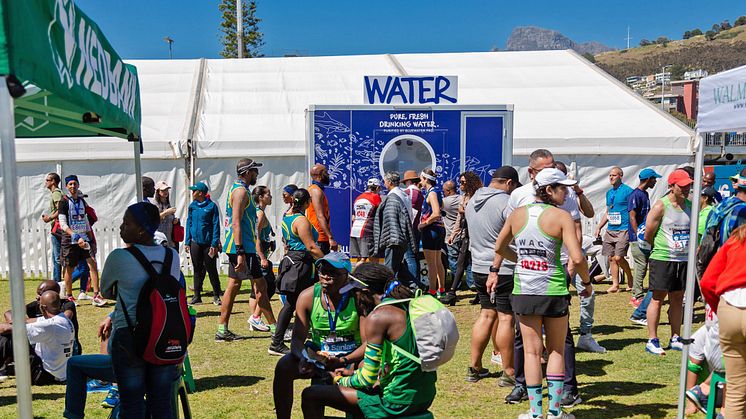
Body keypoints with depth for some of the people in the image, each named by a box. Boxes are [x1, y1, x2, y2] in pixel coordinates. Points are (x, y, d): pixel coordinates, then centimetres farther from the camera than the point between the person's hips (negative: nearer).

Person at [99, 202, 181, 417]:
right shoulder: (172, 256, 0)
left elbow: (106, 291, 6)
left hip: (129, 339, -4)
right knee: (162, 405, 13)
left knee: (132, 407, 8)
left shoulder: (119, 257, -11)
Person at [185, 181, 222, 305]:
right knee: (197, 270, 10)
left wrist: (215, 244, -12)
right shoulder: (192, 206, 7)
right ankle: (197, 296, 16)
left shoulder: (212, 206, -6)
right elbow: (188, 224, 11)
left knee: (211, 270, 2)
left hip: (208, 243, -4)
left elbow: (216, 225, -7)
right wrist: (187, 242, 5)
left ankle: (216, 295, 13)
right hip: (195, 243, 4)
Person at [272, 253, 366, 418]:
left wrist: (343, 361, -32)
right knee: (283, 367, -20)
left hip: (351, 356, -2)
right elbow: (297, 338, -7)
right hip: (318, 354, 3)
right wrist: (304, 357, -30)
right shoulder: (308, 296, -10)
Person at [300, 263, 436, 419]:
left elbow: (368, 379, -13)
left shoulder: (377, 317, -17)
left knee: (310, 395, -2)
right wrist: (354, 372, 22)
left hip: (397, 401, -9)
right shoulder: (407, 308, 9)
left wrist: (341, 381, 6)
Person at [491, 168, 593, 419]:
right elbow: (577, 258, -16)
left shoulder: (518, 214, 4)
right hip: (553, 290, -3)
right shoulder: (561, 216, -9)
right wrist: (587, 282, 2)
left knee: (532, 351, 10)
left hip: (523, 291, 3)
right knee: (556, 350, 14)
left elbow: (500, 247, 16)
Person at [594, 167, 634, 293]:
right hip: (610, 230, 7)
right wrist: (599, 227, 18)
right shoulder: (609, 193, 16)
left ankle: (630, 279, 12)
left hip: (623, 229, -7)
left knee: (618, 257, -12)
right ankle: (615, 284, 13)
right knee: (611, 258, 6)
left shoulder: (628, 191, -6)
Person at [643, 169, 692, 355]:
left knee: (678, 299, 12)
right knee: (658, 298, -1)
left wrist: (688, 249, 11)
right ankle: (652, 340, 5)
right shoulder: (660, 206, -10)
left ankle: (675, 339, 22)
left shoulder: (690, 206, 9)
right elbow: (648, 236, -8)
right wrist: (662, 248, 5)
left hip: (683, 259, 6)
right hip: (662, 258, -6)